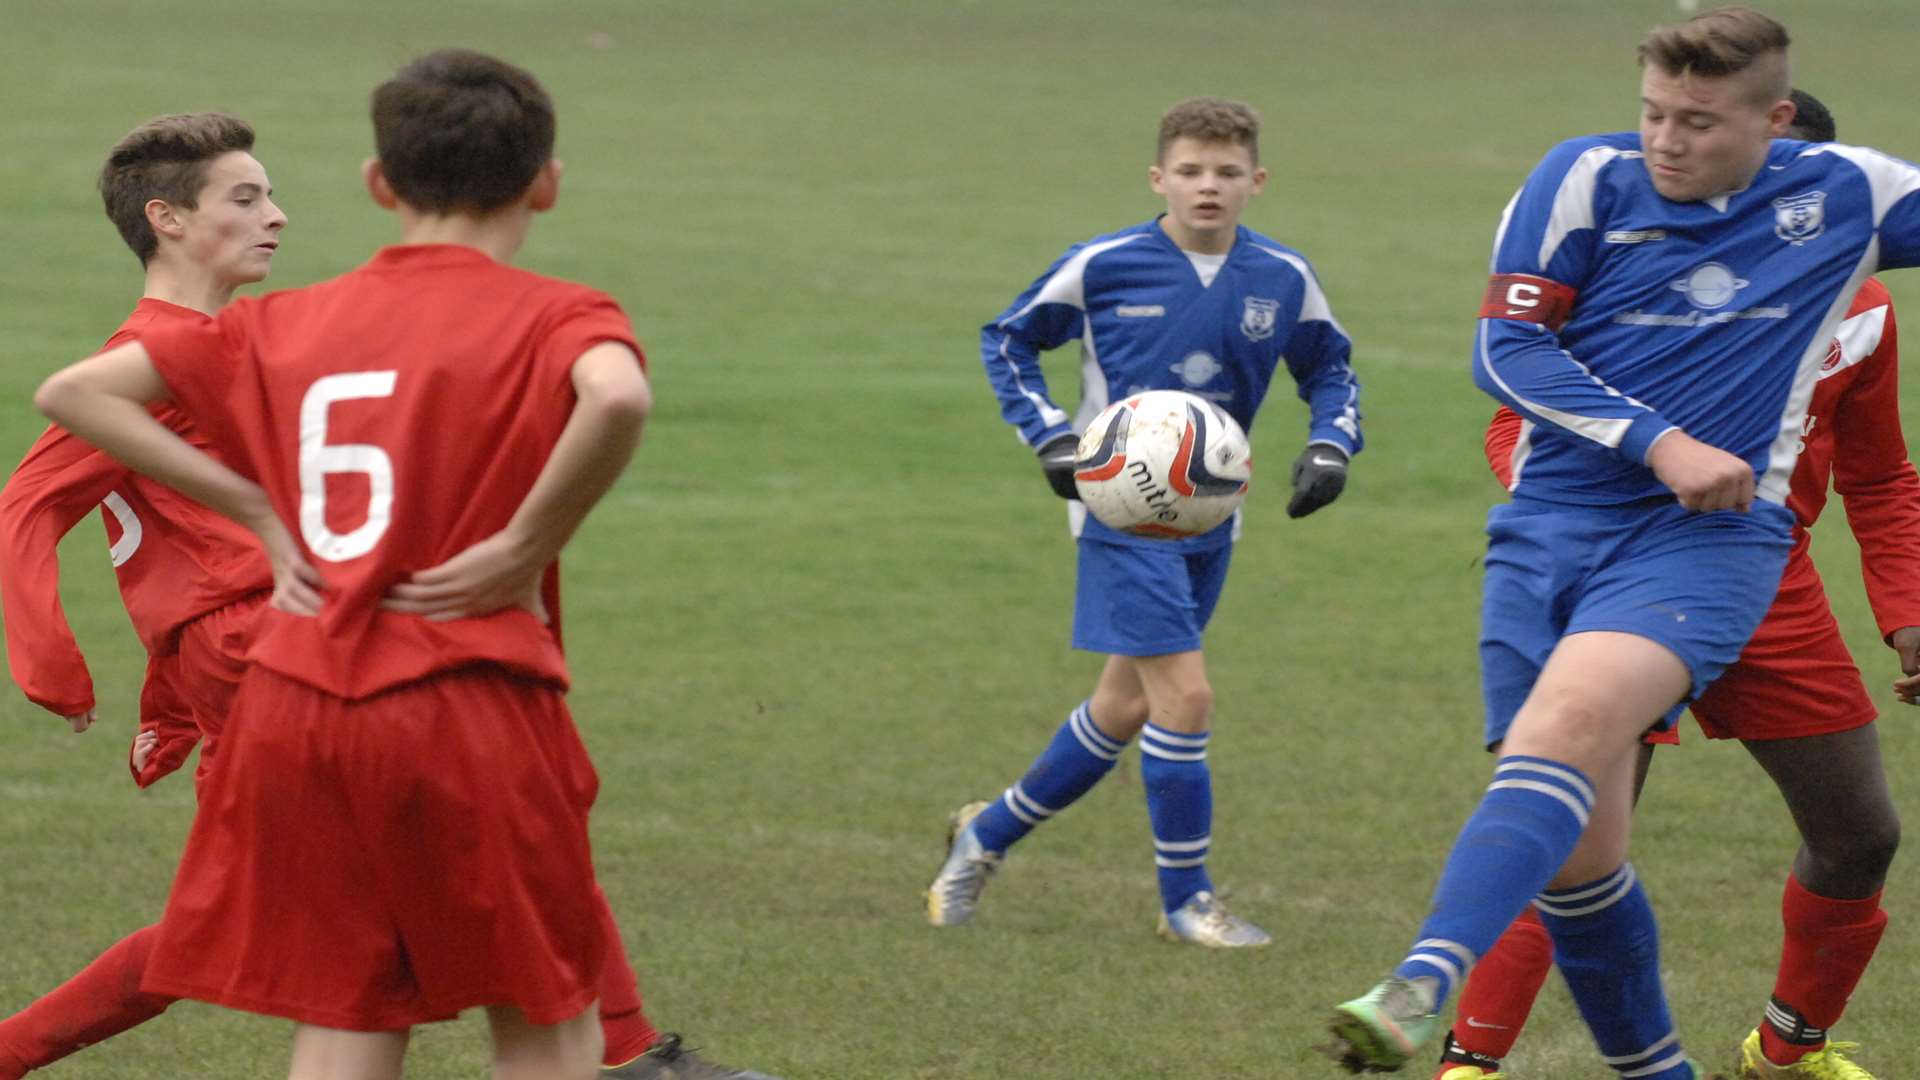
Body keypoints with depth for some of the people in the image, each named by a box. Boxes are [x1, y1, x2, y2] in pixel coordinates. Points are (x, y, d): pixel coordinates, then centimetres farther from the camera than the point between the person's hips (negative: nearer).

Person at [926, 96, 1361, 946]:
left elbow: (1330, 371, 15)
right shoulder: (1104, 267, -9)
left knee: (1124, 707, 14)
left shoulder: (1283, 281, -1)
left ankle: (989, 834, 34)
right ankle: (1187, 900, -1)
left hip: (1209, 521, 5)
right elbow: (1006, 341, 4)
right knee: (1185, 695, -15)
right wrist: (1052, 437, -9)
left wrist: (1330, 445, -4)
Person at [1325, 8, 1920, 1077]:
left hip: (1709, 538, -3)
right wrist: (1663, 445, -11)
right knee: (1577, 852, -2)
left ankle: (1421, 992, -46)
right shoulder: (1588, 179, 0)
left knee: (1570, 718, -31)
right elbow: (1507, 348, -3)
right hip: (1550, 531, 3)